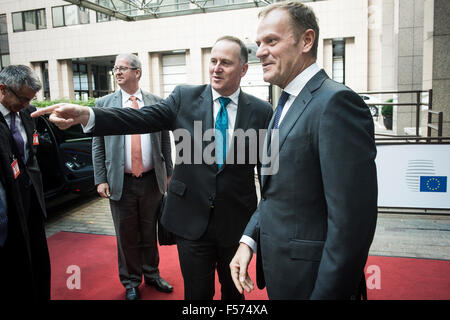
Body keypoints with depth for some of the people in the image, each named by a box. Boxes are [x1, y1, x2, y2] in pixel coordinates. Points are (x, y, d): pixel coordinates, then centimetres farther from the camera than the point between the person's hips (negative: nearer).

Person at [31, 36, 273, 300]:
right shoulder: (185, 97, -2)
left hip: (237, 223, 1)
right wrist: (87, 115, -29)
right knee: (197, 292, 15)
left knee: (234, 290, 21)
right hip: (192, 220, 0)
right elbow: (142, 118, -13)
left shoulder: (261, 111, -3)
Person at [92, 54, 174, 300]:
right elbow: (97, 145, 2)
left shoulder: (156, 103, 3)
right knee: (126, 235, 12)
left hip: (152, 180, 1)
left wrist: (168, 173, 6)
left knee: (150, 232, 16)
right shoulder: (104, 104, 1)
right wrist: (100, 179, -3)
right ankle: (131, 282, 31)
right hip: (121, 183, -1)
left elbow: (165, 141, 7)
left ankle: (151, 274, 36)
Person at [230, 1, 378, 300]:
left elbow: (352, 219, -24)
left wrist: (326, 292, -20)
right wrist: (249, 240, 3)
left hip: (309, 281, -8)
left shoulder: (336, 102, -20)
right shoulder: (286, 106, 9)